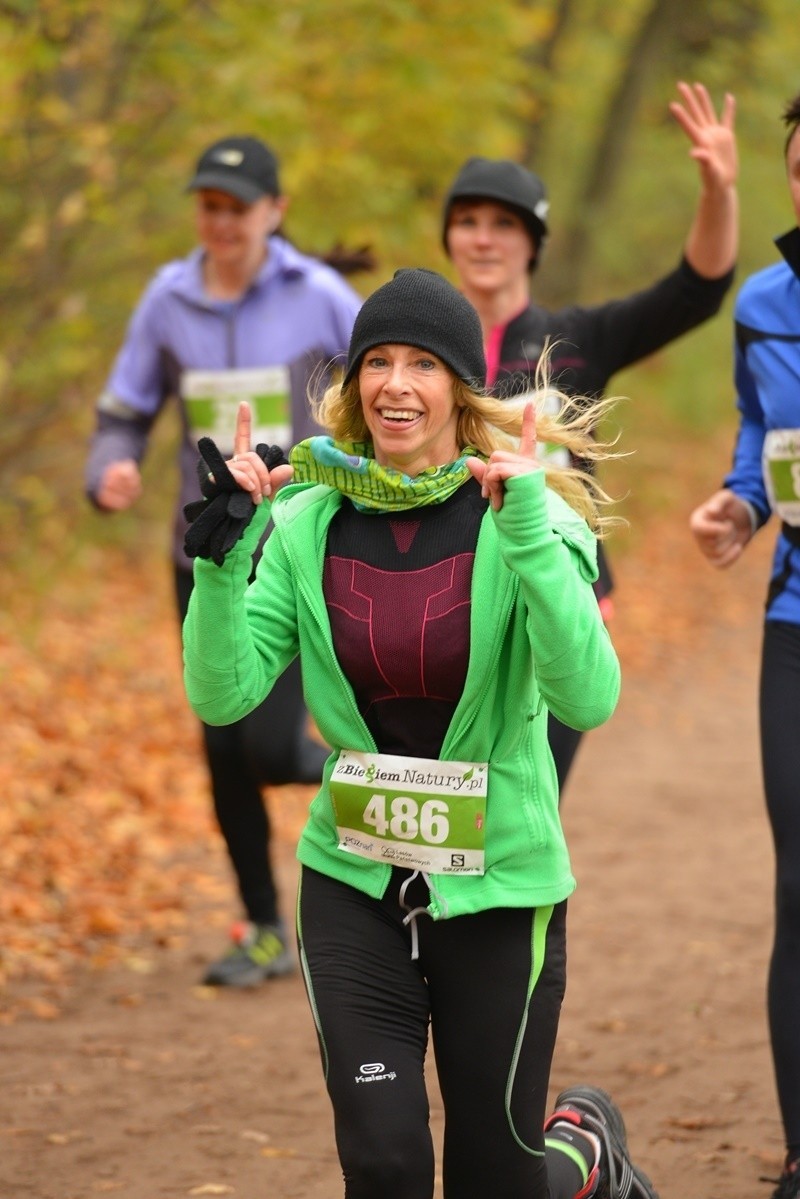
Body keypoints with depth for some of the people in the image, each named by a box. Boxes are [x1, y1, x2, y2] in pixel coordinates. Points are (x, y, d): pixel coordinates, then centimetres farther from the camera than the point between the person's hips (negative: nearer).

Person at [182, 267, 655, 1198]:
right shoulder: (307, 524, -2)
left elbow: (588, 699, -24)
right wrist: (223, 554, -21)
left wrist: (527, 543, -33)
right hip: (354, 879, 2)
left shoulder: (525, 516, -11)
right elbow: (221, 694, -8)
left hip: (498, 884, -2)